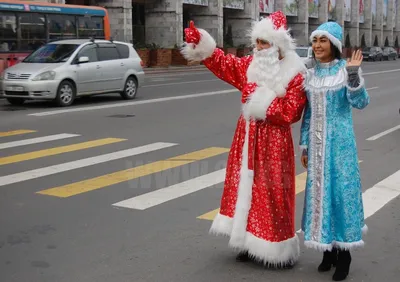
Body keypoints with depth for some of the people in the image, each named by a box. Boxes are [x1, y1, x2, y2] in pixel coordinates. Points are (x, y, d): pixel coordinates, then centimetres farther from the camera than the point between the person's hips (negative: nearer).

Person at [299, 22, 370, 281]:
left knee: (341, 190, -2)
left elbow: (361, 103, -17)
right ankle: (328, 249, 22)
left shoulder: (345, 70, -5)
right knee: (320, 191, 8)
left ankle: (344, 254, 10)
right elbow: (307, 113, 12)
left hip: (340, 141, -5)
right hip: (317, 142, 5)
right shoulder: (310, 75, 8)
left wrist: (353, 74, -28)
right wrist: (305, 146, 10)